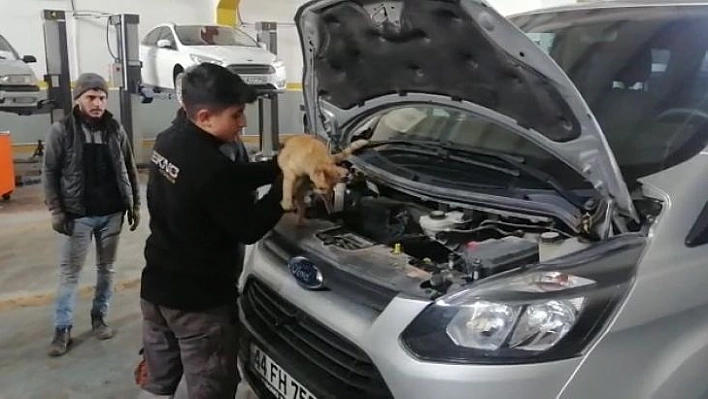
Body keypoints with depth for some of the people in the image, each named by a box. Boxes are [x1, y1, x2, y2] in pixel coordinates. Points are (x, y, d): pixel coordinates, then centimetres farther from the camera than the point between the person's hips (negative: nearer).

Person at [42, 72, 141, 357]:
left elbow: (129, 170, 8)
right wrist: (56, 210, -9)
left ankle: (99, 317, 27)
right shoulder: (61, 131, -5)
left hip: (112, 213, 3)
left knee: (106, 268, 12)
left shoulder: (115, 130, 3)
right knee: (69, 272, 4)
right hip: (77, 215, -3)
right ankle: (62, 328, 13)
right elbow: (50, 172, -4)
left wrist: (135, 205, 6)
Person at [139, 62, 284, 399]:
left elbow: (236, 178, 8)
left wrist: (282, 164, -2)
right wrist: (286, 181, -13)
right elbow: (248, 229, -18)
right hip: (199, 302, -9)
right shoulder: (211, 168, -27)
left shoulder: (169, 141, 1)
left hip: (156, 288, 9)